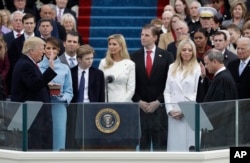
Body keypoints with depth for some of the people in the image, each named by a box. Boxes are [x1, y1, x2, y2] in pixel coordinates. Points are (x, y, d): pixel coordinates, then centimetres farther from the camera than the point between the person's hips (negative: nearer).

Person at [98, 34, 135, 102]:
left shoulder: (130, 64, 2)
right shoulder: (103, 63, 9)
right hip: (106, 102, 2)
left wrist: (122, 103, -11)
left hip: (123, 103, -2)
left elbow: (131, 89, 0)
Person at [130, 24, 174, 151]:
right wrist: (139, 102, -4)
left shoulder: (166, 56, 3)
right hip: (141, 106, 1)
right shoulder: (134, 57, 8)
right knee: (143, 142, 2)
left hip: (159, 106, -1)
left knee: (160, 142, -1)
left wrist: (158, 102, -7)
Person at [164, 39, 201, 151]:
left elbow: (198, 93, -6)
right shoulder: (172, 68, 13)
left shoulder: (197, 69, -2)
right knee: (175, 145, 3)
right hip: (174, 114, 4)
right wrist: (170, 110, -2)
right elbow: (167, 91, 11)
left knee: (190, 144, -5)